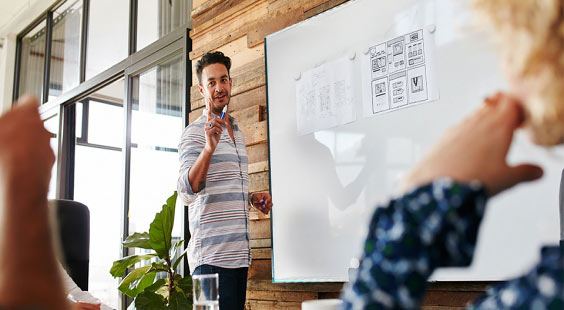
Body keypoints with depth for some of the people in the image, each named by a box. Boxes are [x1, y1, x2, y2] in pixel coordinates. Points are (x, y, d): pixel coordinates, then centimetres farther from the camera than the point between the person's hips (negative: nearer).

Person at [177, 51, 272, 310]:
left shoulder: (237, 131, 16)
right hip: (212, 254, -7)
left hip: (240, 251, 7)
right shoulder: (195, 132, -6)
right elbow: (187, 192, -19)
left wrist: (253, 197, 8)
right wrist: (209, 147, -32)